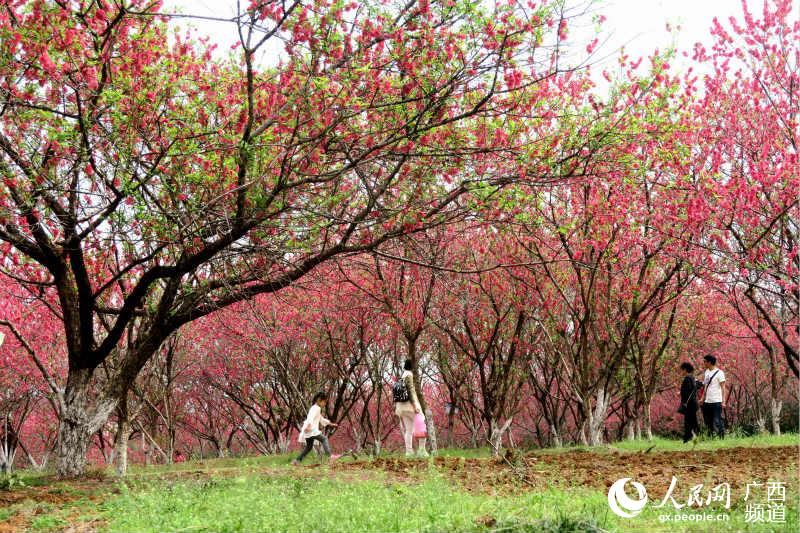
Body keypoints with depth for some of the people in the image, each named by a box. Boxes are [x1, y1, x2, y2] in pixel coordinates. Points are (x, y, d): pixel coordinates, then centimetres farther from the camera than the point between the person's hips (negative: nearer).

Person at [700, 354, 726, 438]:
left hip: (716, 402, -7)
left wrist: (723, 401, -15)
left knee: (717, 422, -8)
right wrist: (702, 398, 11)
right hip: (707, 402, 7)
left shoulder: (719, 373, -7)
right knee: (708, 422, 11)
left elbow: (723, 387, -9)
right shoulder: (706, 372, 14)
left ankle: (721, 438, -2)